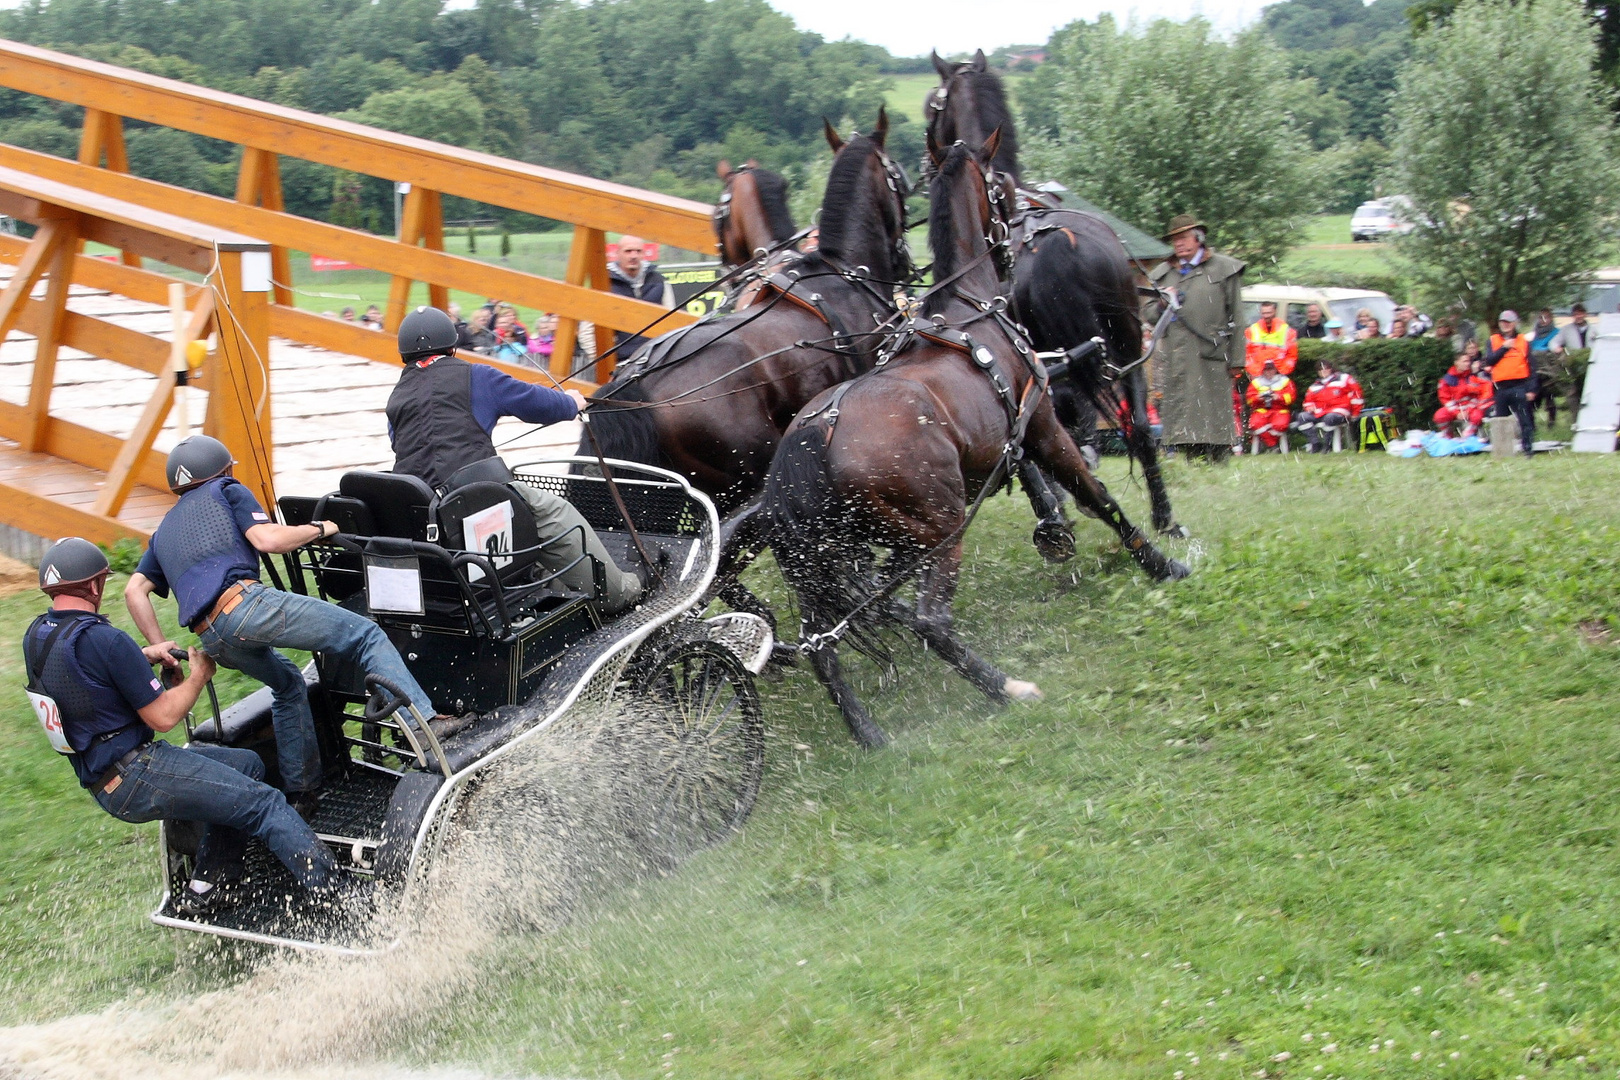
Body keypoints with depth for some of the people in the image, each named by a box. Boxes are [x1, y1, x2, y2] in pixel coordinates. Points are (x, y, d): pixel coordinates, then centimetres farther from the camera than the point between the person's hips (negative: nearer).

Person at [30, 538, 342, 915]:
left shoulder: (36, 636, 7)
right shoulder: (100, 639, -21)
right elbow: (163, 717, -16)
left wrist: (146, 655, 16)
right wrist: (199, 676, 2)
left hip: (104, 786, 10)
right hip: (136, 778, -10)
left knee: (247, 766, 19)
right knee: (264, 804, -9)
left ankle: (205, 888, 17)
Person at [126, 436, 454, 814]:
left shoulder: (164, 530, 33)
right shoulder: (225, 491, 16)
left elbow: (134, 590, 20)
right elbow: (268, 539, -1)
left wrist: (160, 645, 17)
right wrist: (318, 529, 14)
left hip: (209, 639, 7)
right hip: (244, 601, -7)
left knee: (287, 684, 31)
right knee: (365, 636, -4)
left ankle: (301, 793, 26)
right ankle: (424, 720, -20)